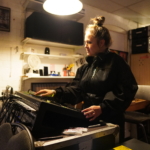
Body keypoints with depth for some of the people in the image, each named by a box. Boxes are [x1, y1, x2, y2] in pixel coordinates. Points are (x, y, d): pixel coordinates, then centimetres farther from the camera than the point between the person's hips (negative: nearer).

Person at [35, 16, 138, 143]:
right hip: (88, 119, 6)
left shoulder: (116, 62, -10)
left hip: (110, 122, -5)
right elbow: (76, 91, 4)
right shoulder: (85, 67, 9)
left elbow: (126, 91, -18)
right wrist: (56, 92, -10)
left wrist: (102, 107, -27)